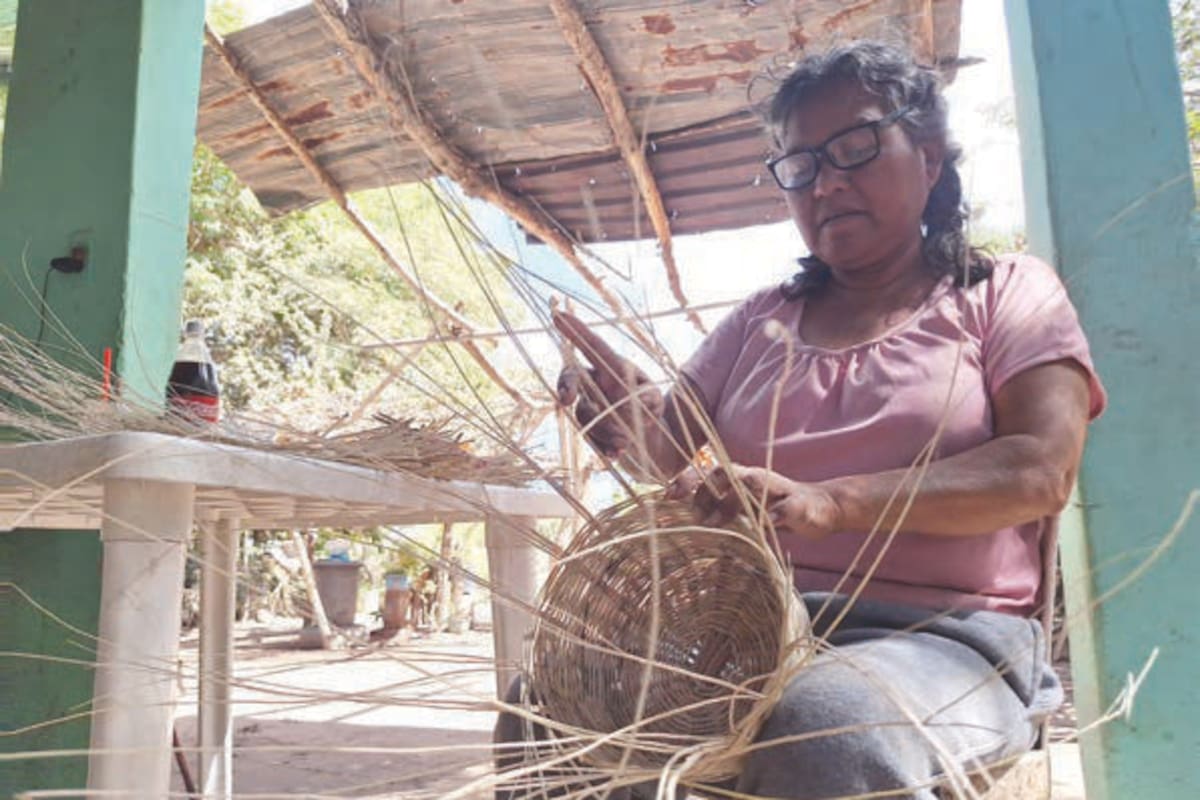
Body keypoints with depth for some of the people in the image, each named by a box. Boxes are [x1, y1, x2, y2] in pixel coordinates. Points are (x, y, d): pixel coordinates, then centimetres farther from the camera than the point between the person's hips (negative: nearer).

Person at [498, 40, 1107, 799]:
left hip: (940, 637, -3)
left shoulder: (1008, 294, 7)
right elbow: (680, 457, 8)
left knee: (830, 727, -36)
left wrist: (829, 501, -24)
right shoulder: (761, 319, 18)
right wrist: (638, 430, -18)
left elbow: (1040, 471, -9)